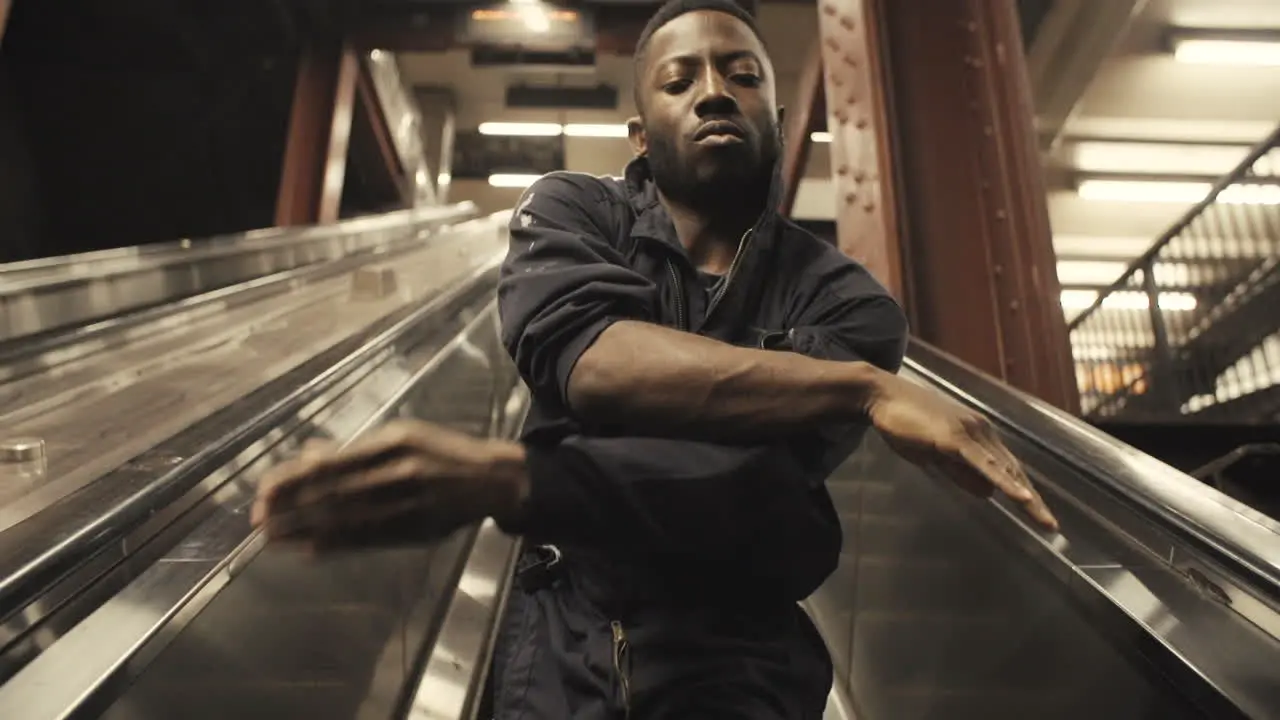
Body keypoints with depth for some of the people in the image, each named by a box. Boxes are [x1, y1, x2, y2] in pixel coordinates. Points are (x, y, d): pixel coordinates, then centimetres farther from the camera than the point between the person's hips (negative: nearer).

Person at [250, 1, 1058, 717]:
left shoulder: (843, 297, -5)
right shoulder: (571, 212, 0)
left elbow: (759, 492, -20)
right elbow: (585, 359, -21)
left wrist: (504, 478, -35)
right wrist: (865, 388, -25)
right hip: (564, 641, 1)